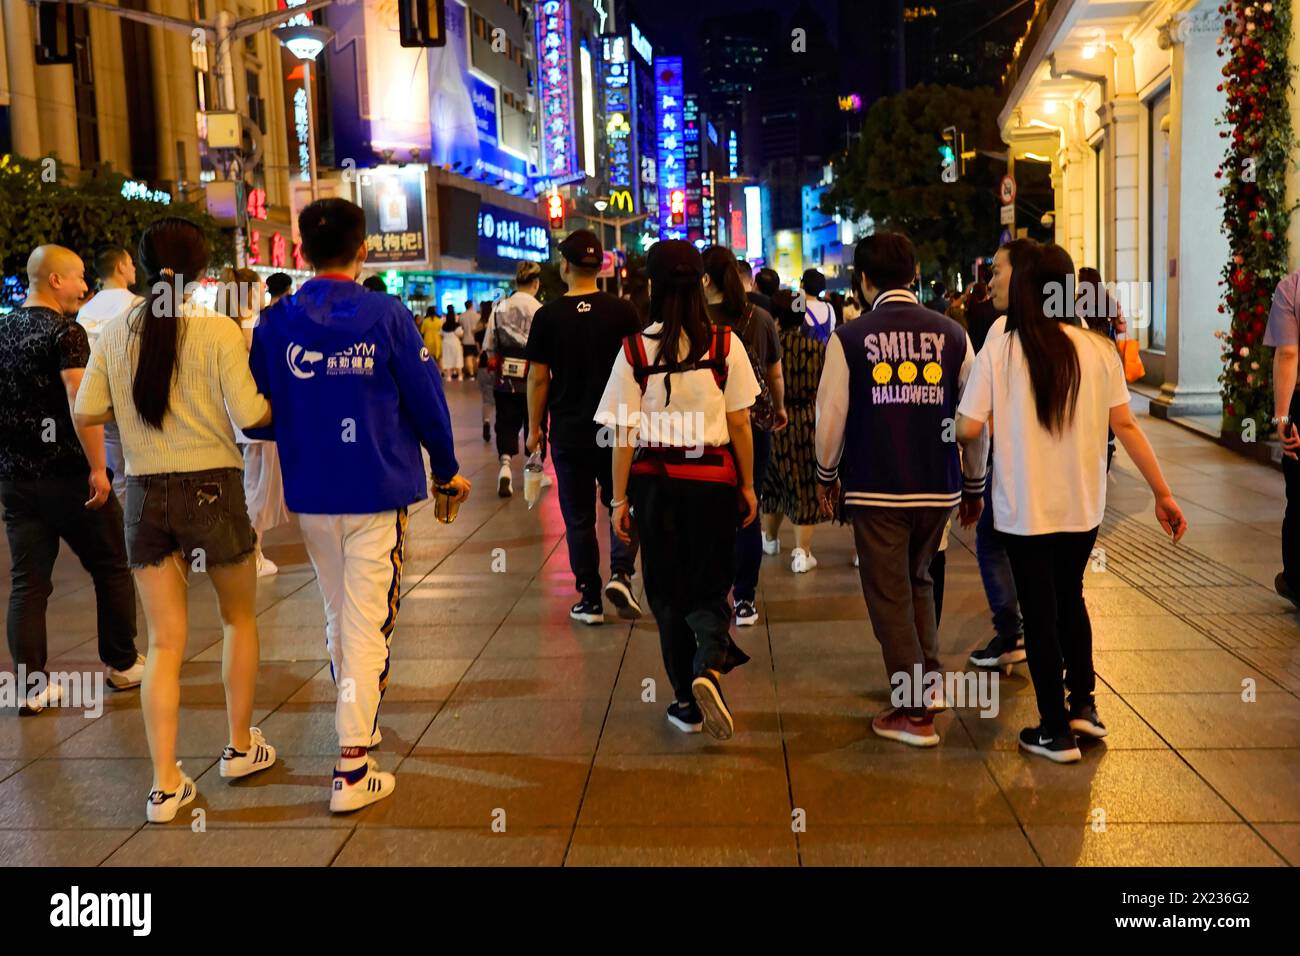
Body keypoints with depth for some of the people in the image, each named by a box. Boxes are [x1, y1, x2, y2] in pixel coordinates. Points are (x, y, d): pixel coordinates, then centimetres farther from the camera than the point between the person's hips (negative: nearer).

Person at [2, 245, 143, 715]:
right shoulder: (64, 332, -13)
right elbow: (81, 404, -25)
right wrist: (97, 468, -22)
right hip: (66, 474, -6)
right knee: (112, 568, 11)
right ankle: (123, 665, 20)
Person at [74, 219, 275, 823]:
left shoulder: (116, 333, 1)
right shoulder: (218, 330, -11)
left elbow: (86, 413, 2)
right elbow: (251, 415, -15)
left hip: (145, 494, 3)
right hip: (212, 489, -3)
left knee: (165, 642, 8)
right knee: (239, 618, 19)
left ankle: (166, 784, 6)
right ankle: (240, 747, 29)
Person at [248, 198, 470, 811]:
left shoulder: (276, 322, -2)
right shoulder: (386, 315, -8)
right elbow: (424, 396, -6)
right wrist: (446, 467, 9)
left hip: (310, 495, 3)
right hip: (377, 491, -3)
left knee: (338, 616, 21)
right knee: (369, 623, 0)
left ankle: (356, 719, 39)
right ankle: (353, 766, -1)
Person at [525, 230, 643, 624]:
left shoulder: (548, 315, -4)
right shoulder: (622, 312, -3)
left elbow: (538, 378, -2)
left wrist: (534, 428, 7)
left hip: (568, 432, 0)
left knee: (579, 517, 8)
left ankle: (589, 600, 12)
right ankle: (620, 573, -6)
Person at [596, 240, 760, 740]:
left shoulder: (636, 349, -6)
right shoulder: (725, 343, -4)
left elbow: (624, 435, -5)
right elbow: (739, 423, -1)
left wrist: (620, 498, 2)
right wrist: (747, 485, 9)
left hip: (655, 480, 0)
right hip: (713, 479, 0)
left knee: (667, 592, 13)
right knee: (710, 586, 12)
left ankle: (686, 702, 18)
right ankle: (708, 666, -15)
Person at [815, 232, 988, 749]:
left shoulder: (849, 339, -7)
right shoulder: (952, 335, 0)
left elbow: (830, 417, -5)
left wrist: (827, 475, 13)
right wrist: (974, 486, 16)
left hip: (875, 489, -3)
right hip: (938, 488, 3)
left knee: (890, 596, 7)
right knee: (919, 581, 25)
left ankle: (914, 712, 11)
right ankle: (929, 680, 25)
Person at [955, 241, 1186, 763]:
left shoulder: (999, 349, -12)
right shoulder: (1098, 349, -4)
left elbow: (968, 429, -13)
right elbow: (1126, 426, -4)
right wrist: (1163, 493, 3)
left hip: (1024, 508, -3)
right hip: (1083, 505, 3)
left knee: (1040, 613, 10)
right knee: (1070, 598, 25)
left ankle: (1056, 731, 17)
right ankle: (1084, 705, 29)